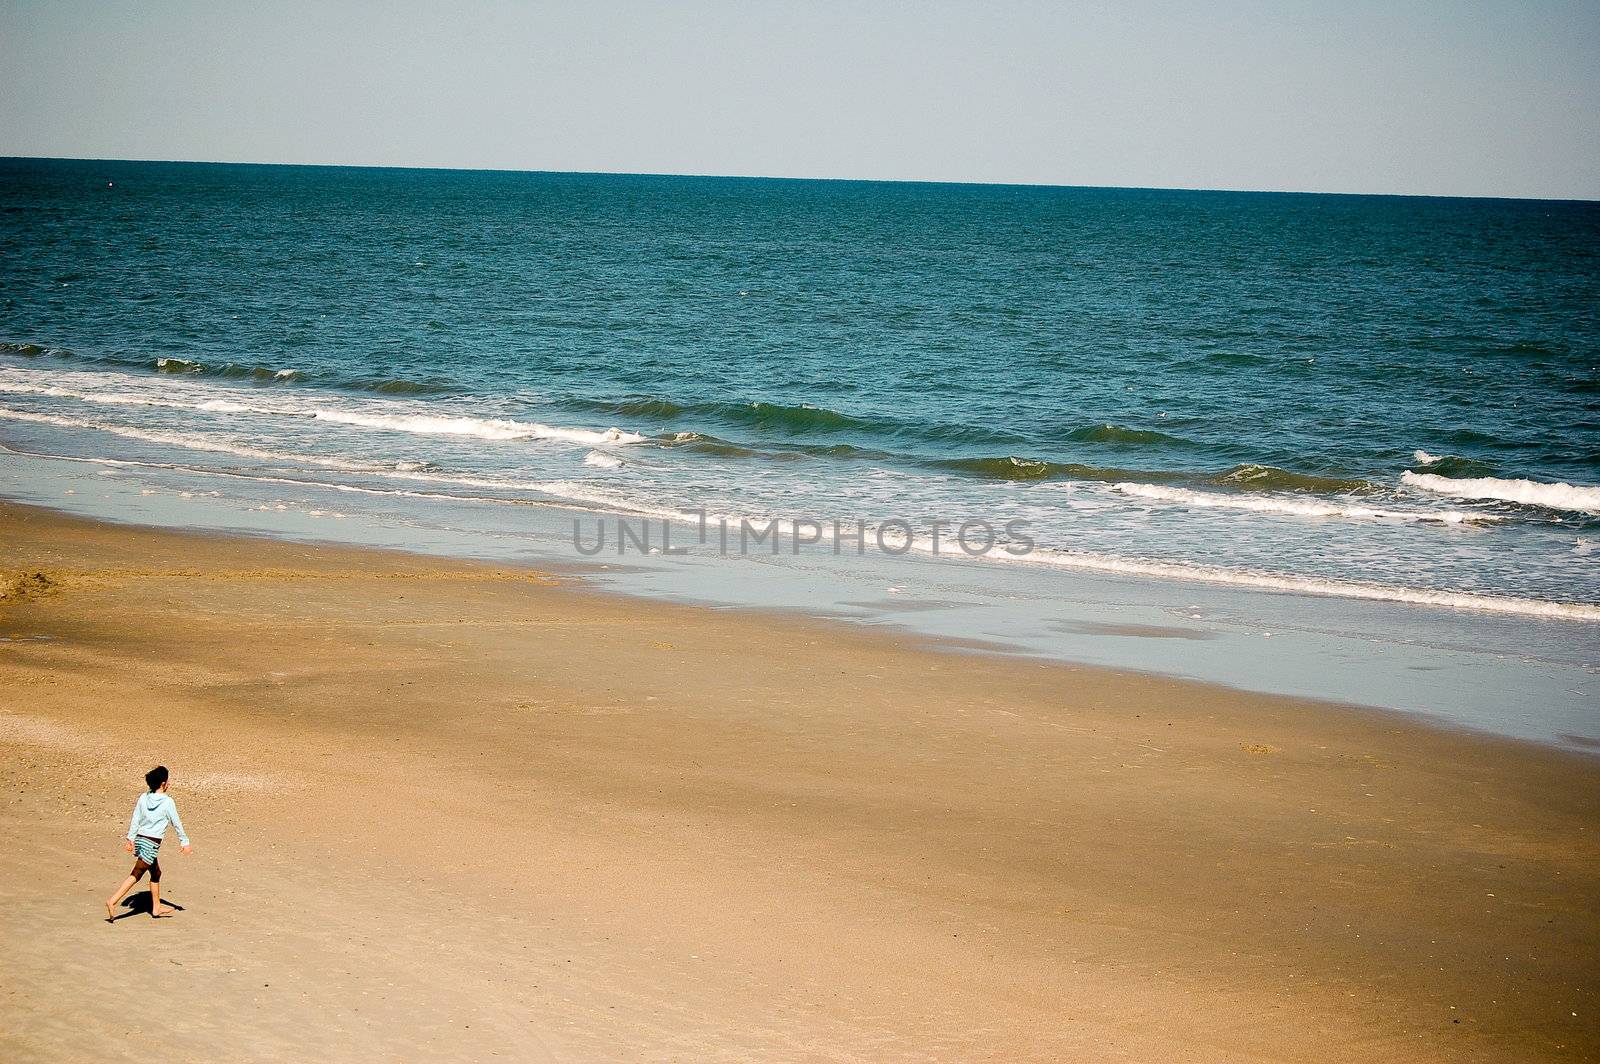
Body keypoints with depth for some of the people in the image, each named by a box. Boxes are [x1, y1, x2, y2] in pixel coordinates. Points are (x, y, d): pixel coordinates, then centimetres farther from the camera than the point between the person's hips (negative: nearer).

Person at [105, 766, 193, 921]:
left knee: (156, 872, 20)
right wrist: (185, 842, 4)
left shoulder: (143, 798, 4)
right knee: (136, 875, -5)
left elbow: (135, 820, 7)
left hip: (140, 839, 7)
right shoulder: (168, 801, -10)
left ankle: (156, 907, 28)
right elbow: (177, 823, -4)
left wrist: (131, 838, 15)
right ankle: (112, 901, -14)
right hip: (152, 844, -7)